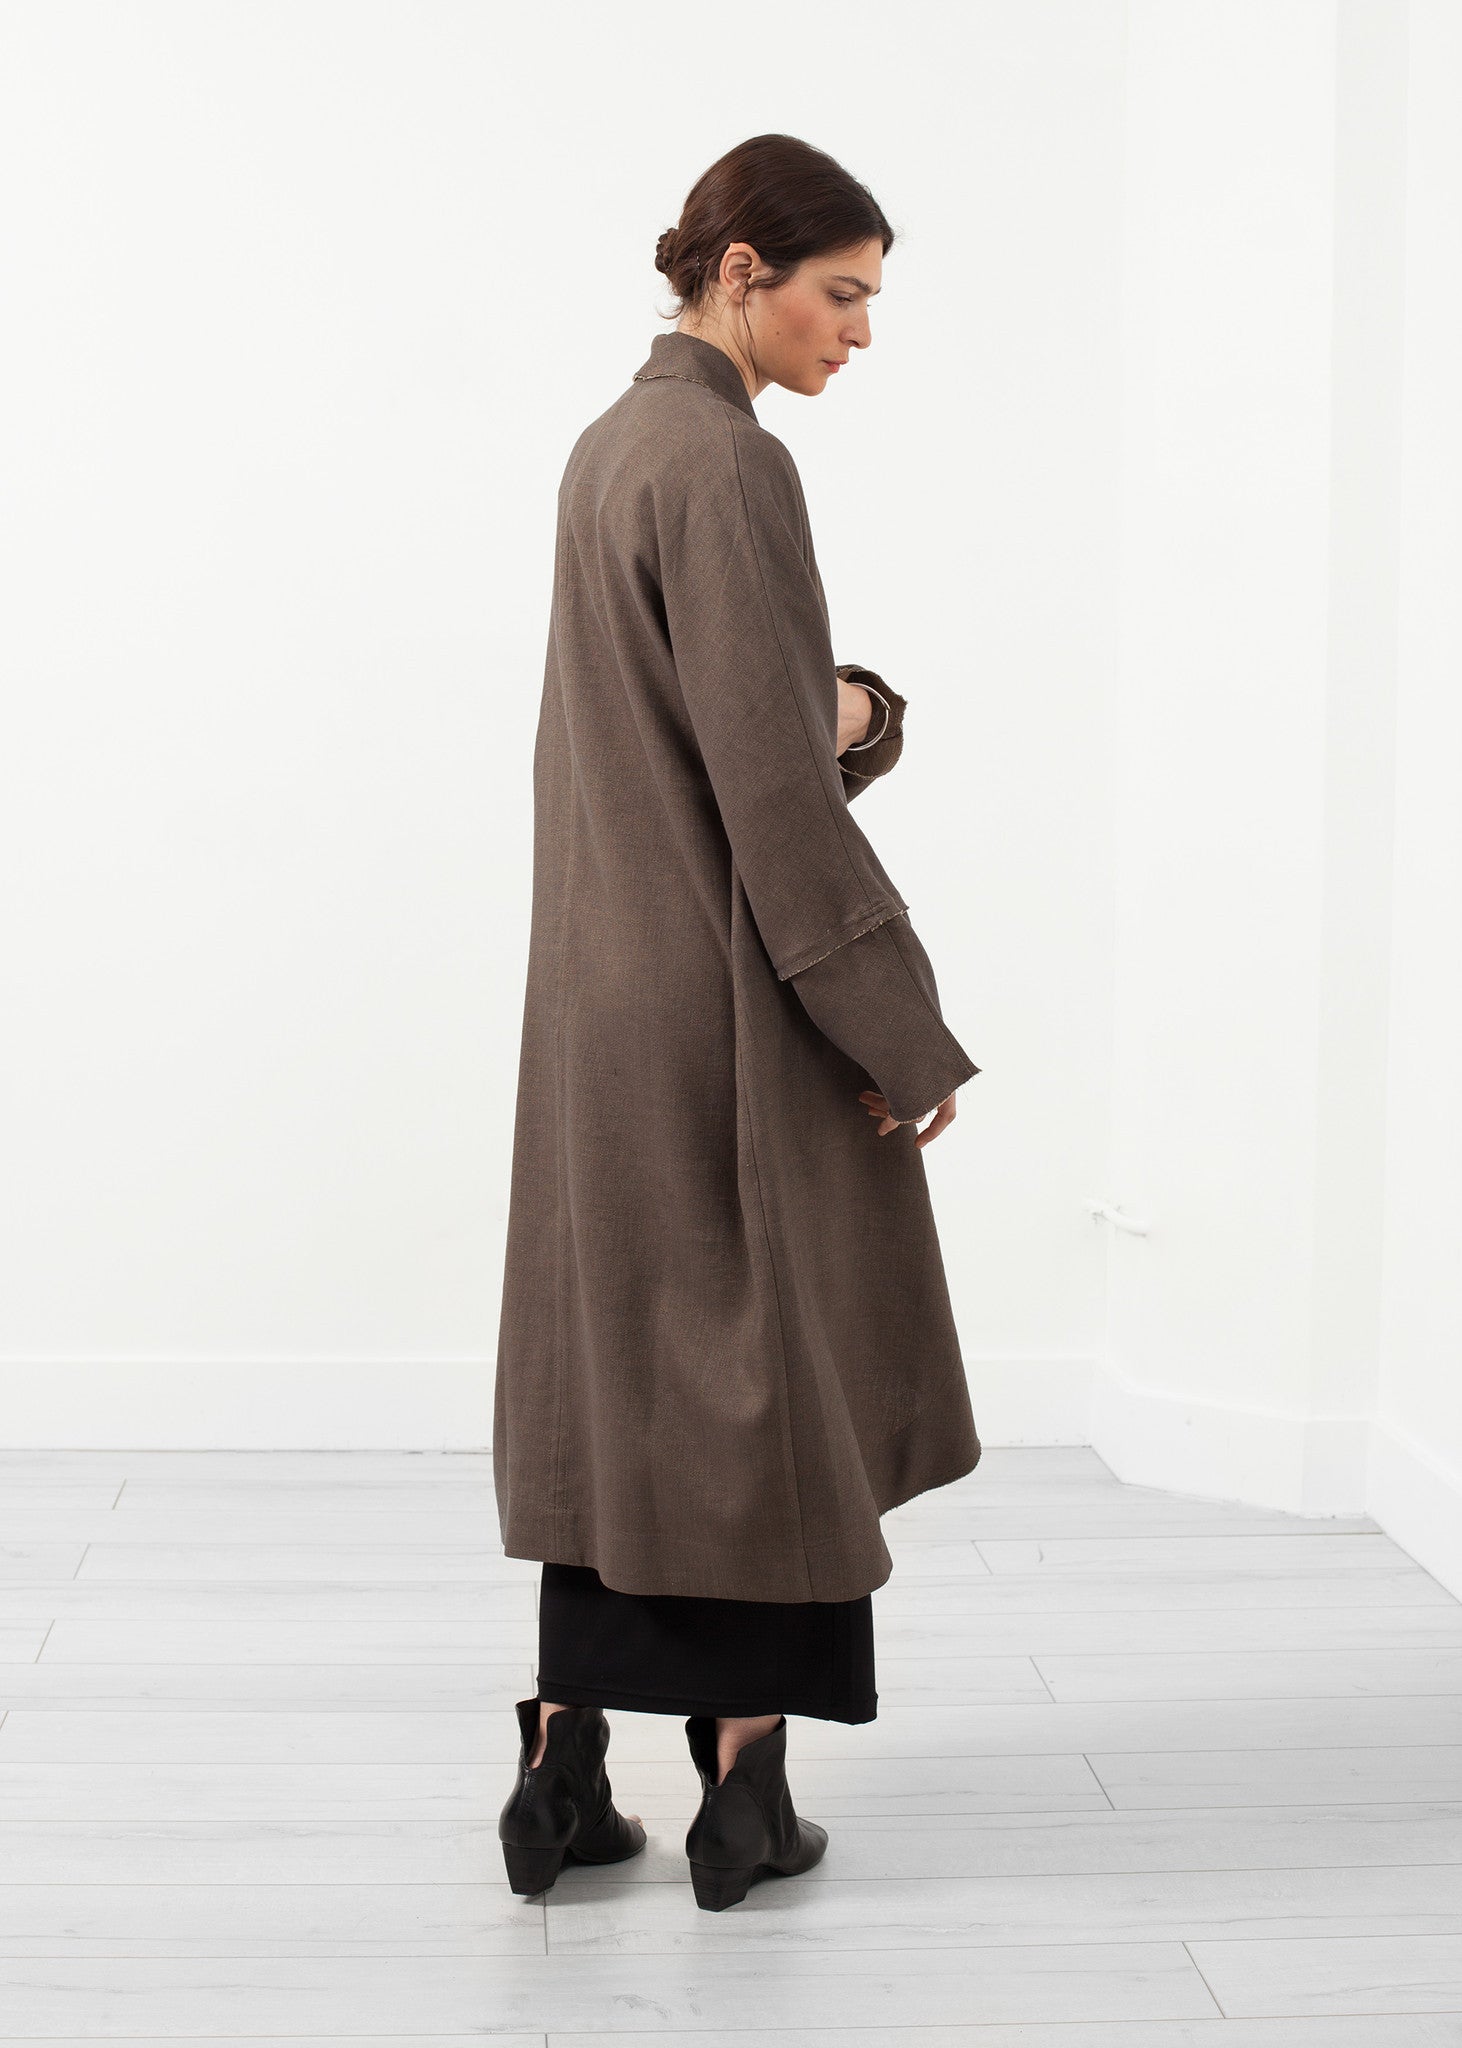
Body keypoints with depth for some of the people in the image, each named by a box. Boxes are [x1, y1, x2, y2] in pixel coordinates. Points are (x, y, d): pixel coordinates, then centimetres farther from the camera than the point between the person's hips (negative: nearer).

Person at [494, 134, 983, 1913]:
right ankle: (744, 1786, 14)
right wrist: (904, 1030, -16)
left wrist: (852, 703, -2)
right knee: (769, 1367, 3)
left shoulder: (612, 445, 14)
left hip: (609, 984, 9)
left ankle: (564, 1768, 15)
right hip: (737, 994, -9)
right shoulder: (730, 464, -16)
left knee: (612, 1361, 12)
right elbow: (775, 787, -20)